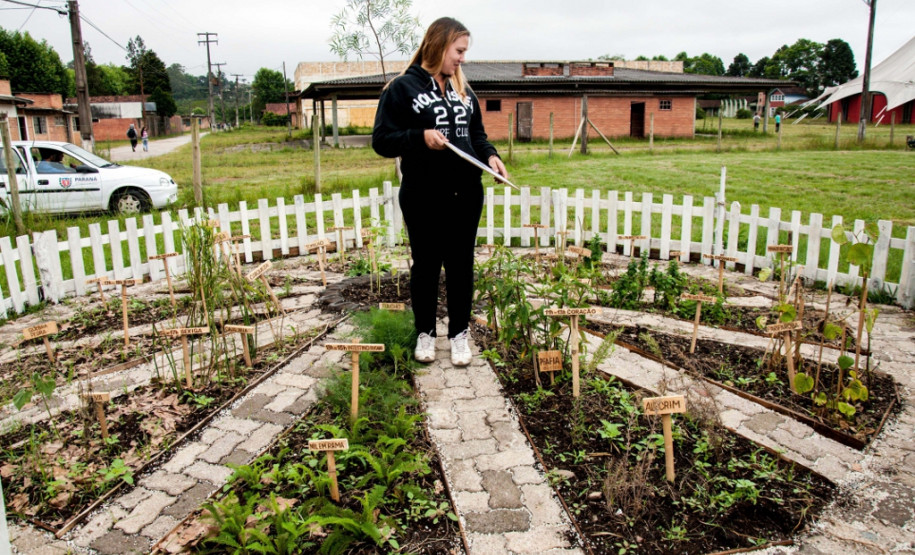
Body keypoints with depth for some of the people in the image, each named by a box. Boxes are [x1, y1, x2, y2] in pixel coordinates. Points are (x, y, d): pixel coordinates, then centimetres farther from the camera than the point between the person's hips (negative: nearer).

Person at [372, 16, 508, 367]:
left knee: (461, 266, 10)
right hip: (424, 198, -4)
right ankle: (425, 333, 26)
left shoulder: (463, 90, 12)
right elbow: (382, 140, -8)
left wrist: (490, 155, -2)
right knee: (426, 266, 9)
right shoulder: (403, 87, -5)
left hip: (466, 195, 5)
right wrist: (420, 138, -24)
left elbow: (477, 133, 19)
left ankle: (459, 333, 24)